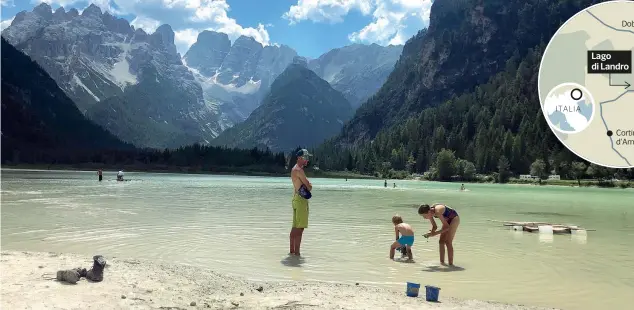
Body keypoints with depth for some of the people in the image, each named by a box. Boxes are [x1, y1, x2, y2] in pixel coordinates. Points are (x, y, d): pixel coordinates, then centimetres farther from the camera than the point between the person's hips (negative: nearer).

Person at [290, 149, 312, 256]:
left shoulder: (296, 169, 19)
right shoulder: (298, 170, -14)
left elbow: (306, 185, 17)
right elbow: (309, 186, -13)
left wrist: (307, 185, -2)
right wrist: (309, 186, 6)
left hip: (297, 199, 11)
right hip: (300, 200, -11)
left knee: (295, 227, 14)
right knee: (299, 228, -9)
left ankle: (292, 251, 19)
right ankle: (296, 252, -9)